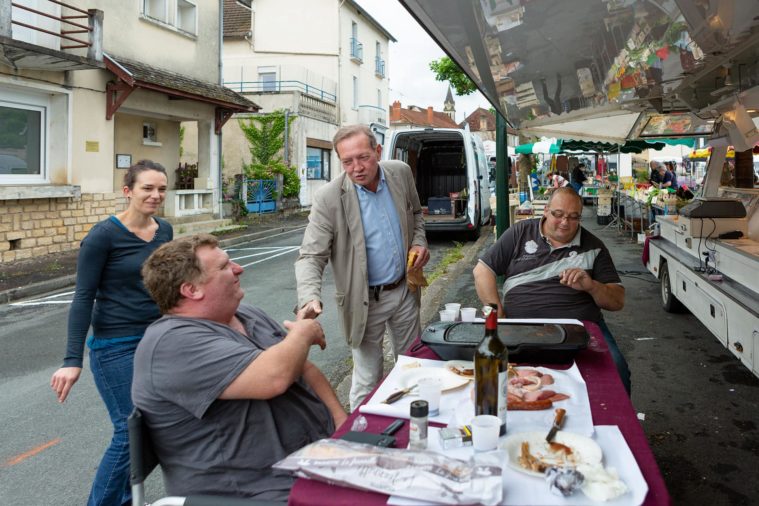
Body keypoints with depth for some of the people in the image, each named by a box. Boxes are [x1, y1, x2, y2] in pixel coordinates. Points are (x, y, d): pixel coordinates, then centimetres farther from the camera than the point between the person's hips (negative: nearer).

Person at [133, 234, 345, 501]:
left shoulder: (246, 315, 11)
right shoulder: (173, 343, -19)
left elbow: (305, 368, 13)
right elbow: (274, 377, -29)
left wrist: (343, 422, -1)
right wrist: (303, 334, -10)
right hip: (263, 490, -8)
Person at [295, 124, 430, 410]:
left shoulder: (401, 173, -5)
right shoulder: (328, 199, -20)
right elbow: (311, 256, -20)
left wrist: (419, 242, -5)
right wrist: (310, 298, -38)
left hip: (404, 290, 5)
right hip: (365, 301, -5)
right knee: (367, 382, 6)